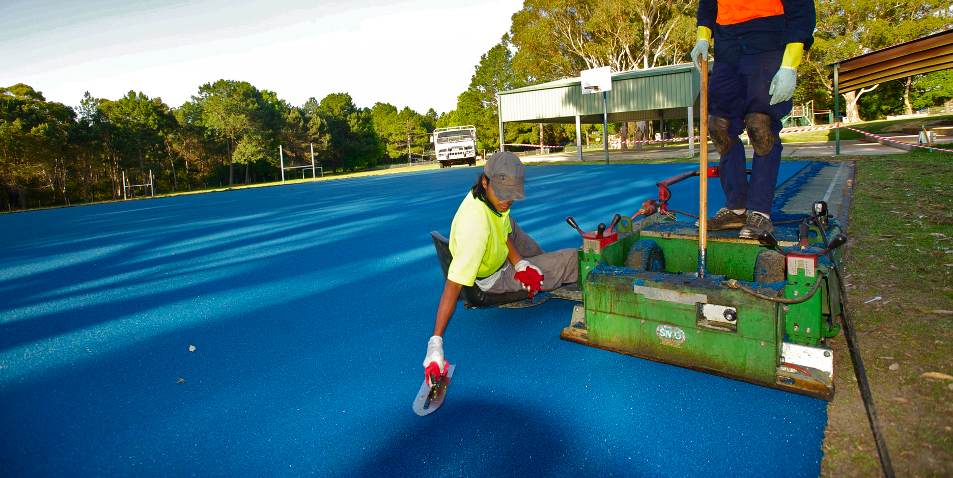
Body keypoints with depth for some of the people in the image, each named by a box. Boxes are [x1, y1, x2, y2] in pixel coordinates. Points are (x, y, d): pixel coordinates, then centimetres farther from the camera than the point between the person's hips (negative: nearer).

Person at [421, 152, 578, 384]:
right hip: (496, 277, -7)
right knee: (573, 260, -4)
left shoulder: (496, 196, -20)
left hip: (503, 252, 7)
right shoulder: (475, 223, -44)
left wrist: (519, 264, -17)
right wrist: (435, 343, -49)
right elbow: (453, 284, -46)